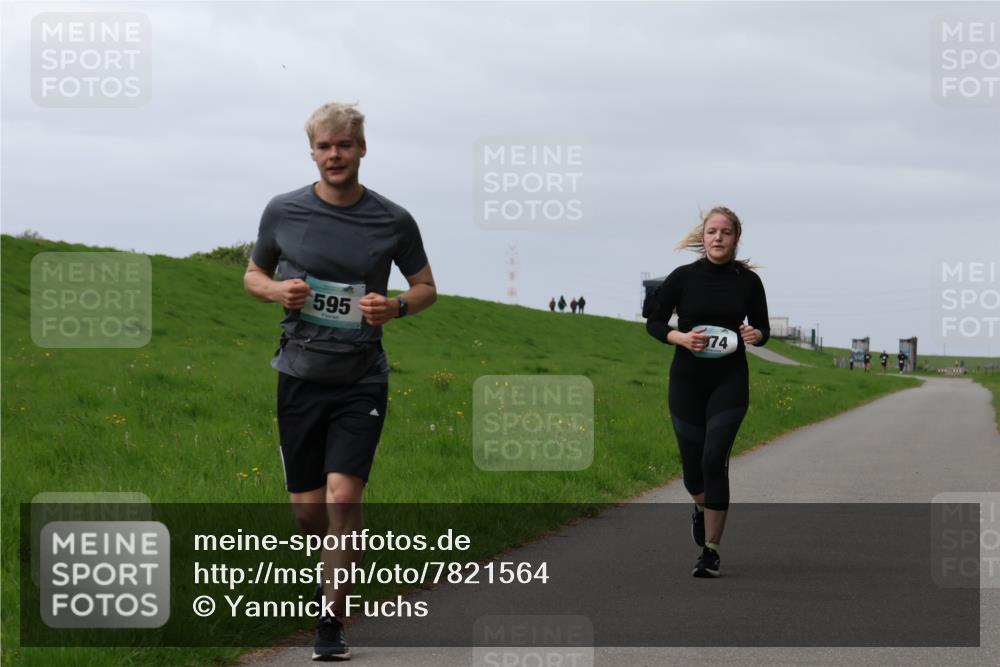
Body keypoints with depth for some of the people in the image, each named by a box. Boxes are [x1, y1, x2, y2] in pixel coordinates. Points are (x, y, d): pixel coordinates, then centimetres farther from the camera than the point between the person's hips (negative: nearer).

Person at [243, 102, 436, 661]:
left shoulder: (393, 221, -2)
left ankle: (332, 620, -5)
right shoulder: (283, 212, 1)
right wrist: (276, 290, -7)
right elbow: (253, 274, 16)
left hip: (361, 380, -2)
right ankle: (334, 568, 40)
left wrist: (395, 307, -11)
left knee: (343, 497, -15)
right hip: (300, 377, 2)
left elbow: (426, 288, 11)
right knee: (307, 507, 7)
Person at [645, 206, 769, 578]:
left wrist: (756, 335, -12)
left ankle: (711, 550, -9)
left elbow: (762, 328, 11)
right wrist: (680, 337, -16)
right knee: (692, 464, 7)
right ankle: (702, 508, 45)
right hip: (687, 380, 1)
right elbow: (653, 323, 3)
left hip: (730, 382, -1)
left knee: (714, 459, -15)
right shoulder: (683, 277, -4)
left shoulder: (748, 281, -1)